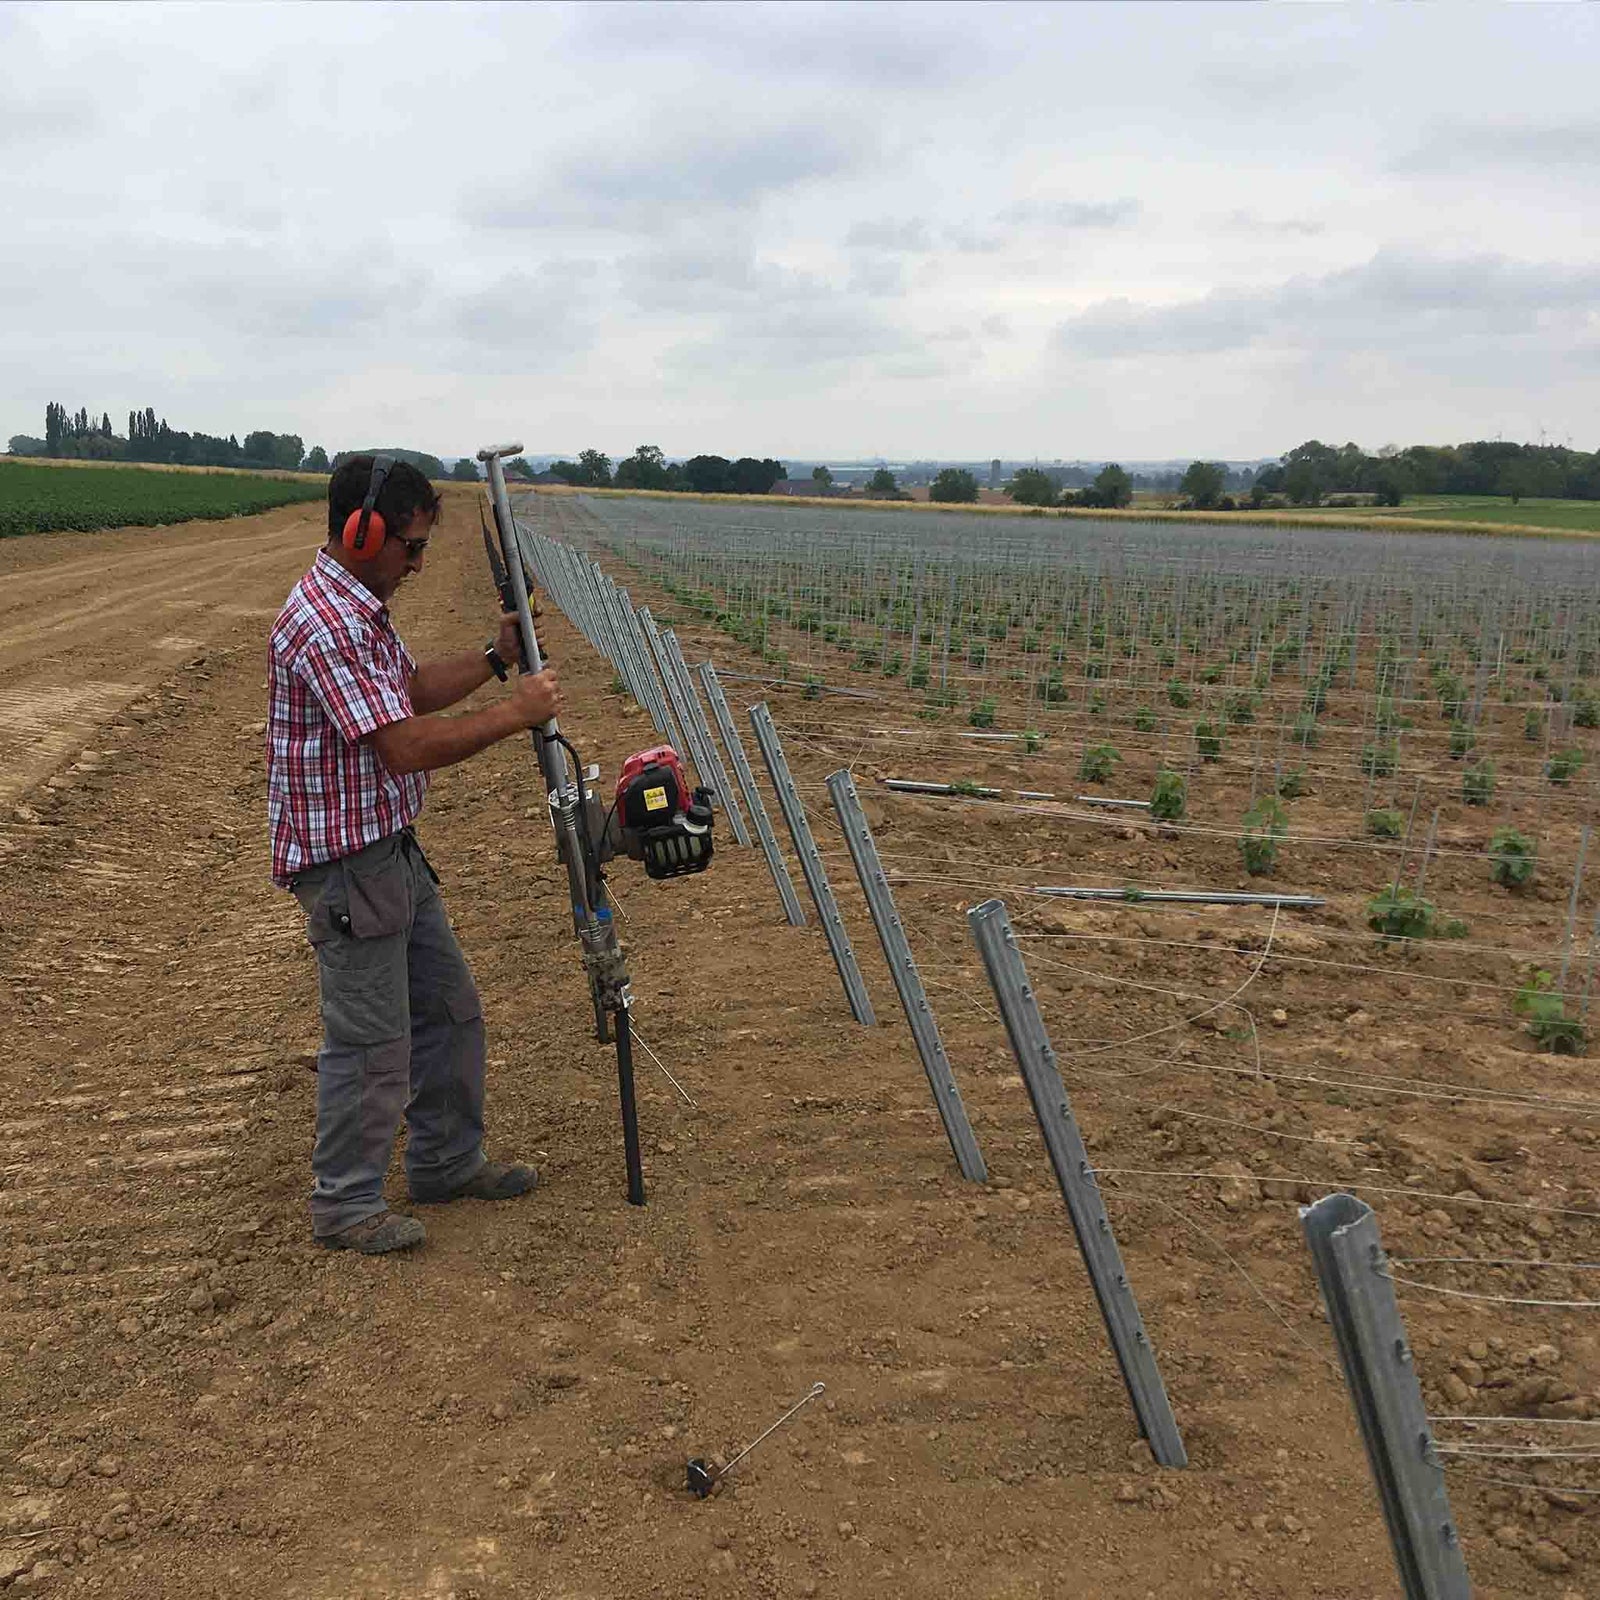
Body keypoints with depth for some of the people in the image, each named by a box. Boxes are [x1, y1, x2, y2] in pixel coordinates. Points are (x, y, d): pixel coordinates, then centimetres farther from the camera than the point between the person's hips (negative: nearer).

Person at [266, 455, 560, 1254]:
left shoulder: (359, 608, 10)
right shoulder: (323, 623, -23)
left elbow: (412, 692, 23)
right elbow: (407, 748, -27)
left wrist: (495, 659, 12)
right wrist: (514, 714, -18)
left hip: (391, 850, 11)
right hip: (344, 861, -11)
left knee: (449, 1008, 18)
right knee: (371, 1039, 0)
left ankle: (447, 1162, 32)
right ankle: (344, 1205, 17)